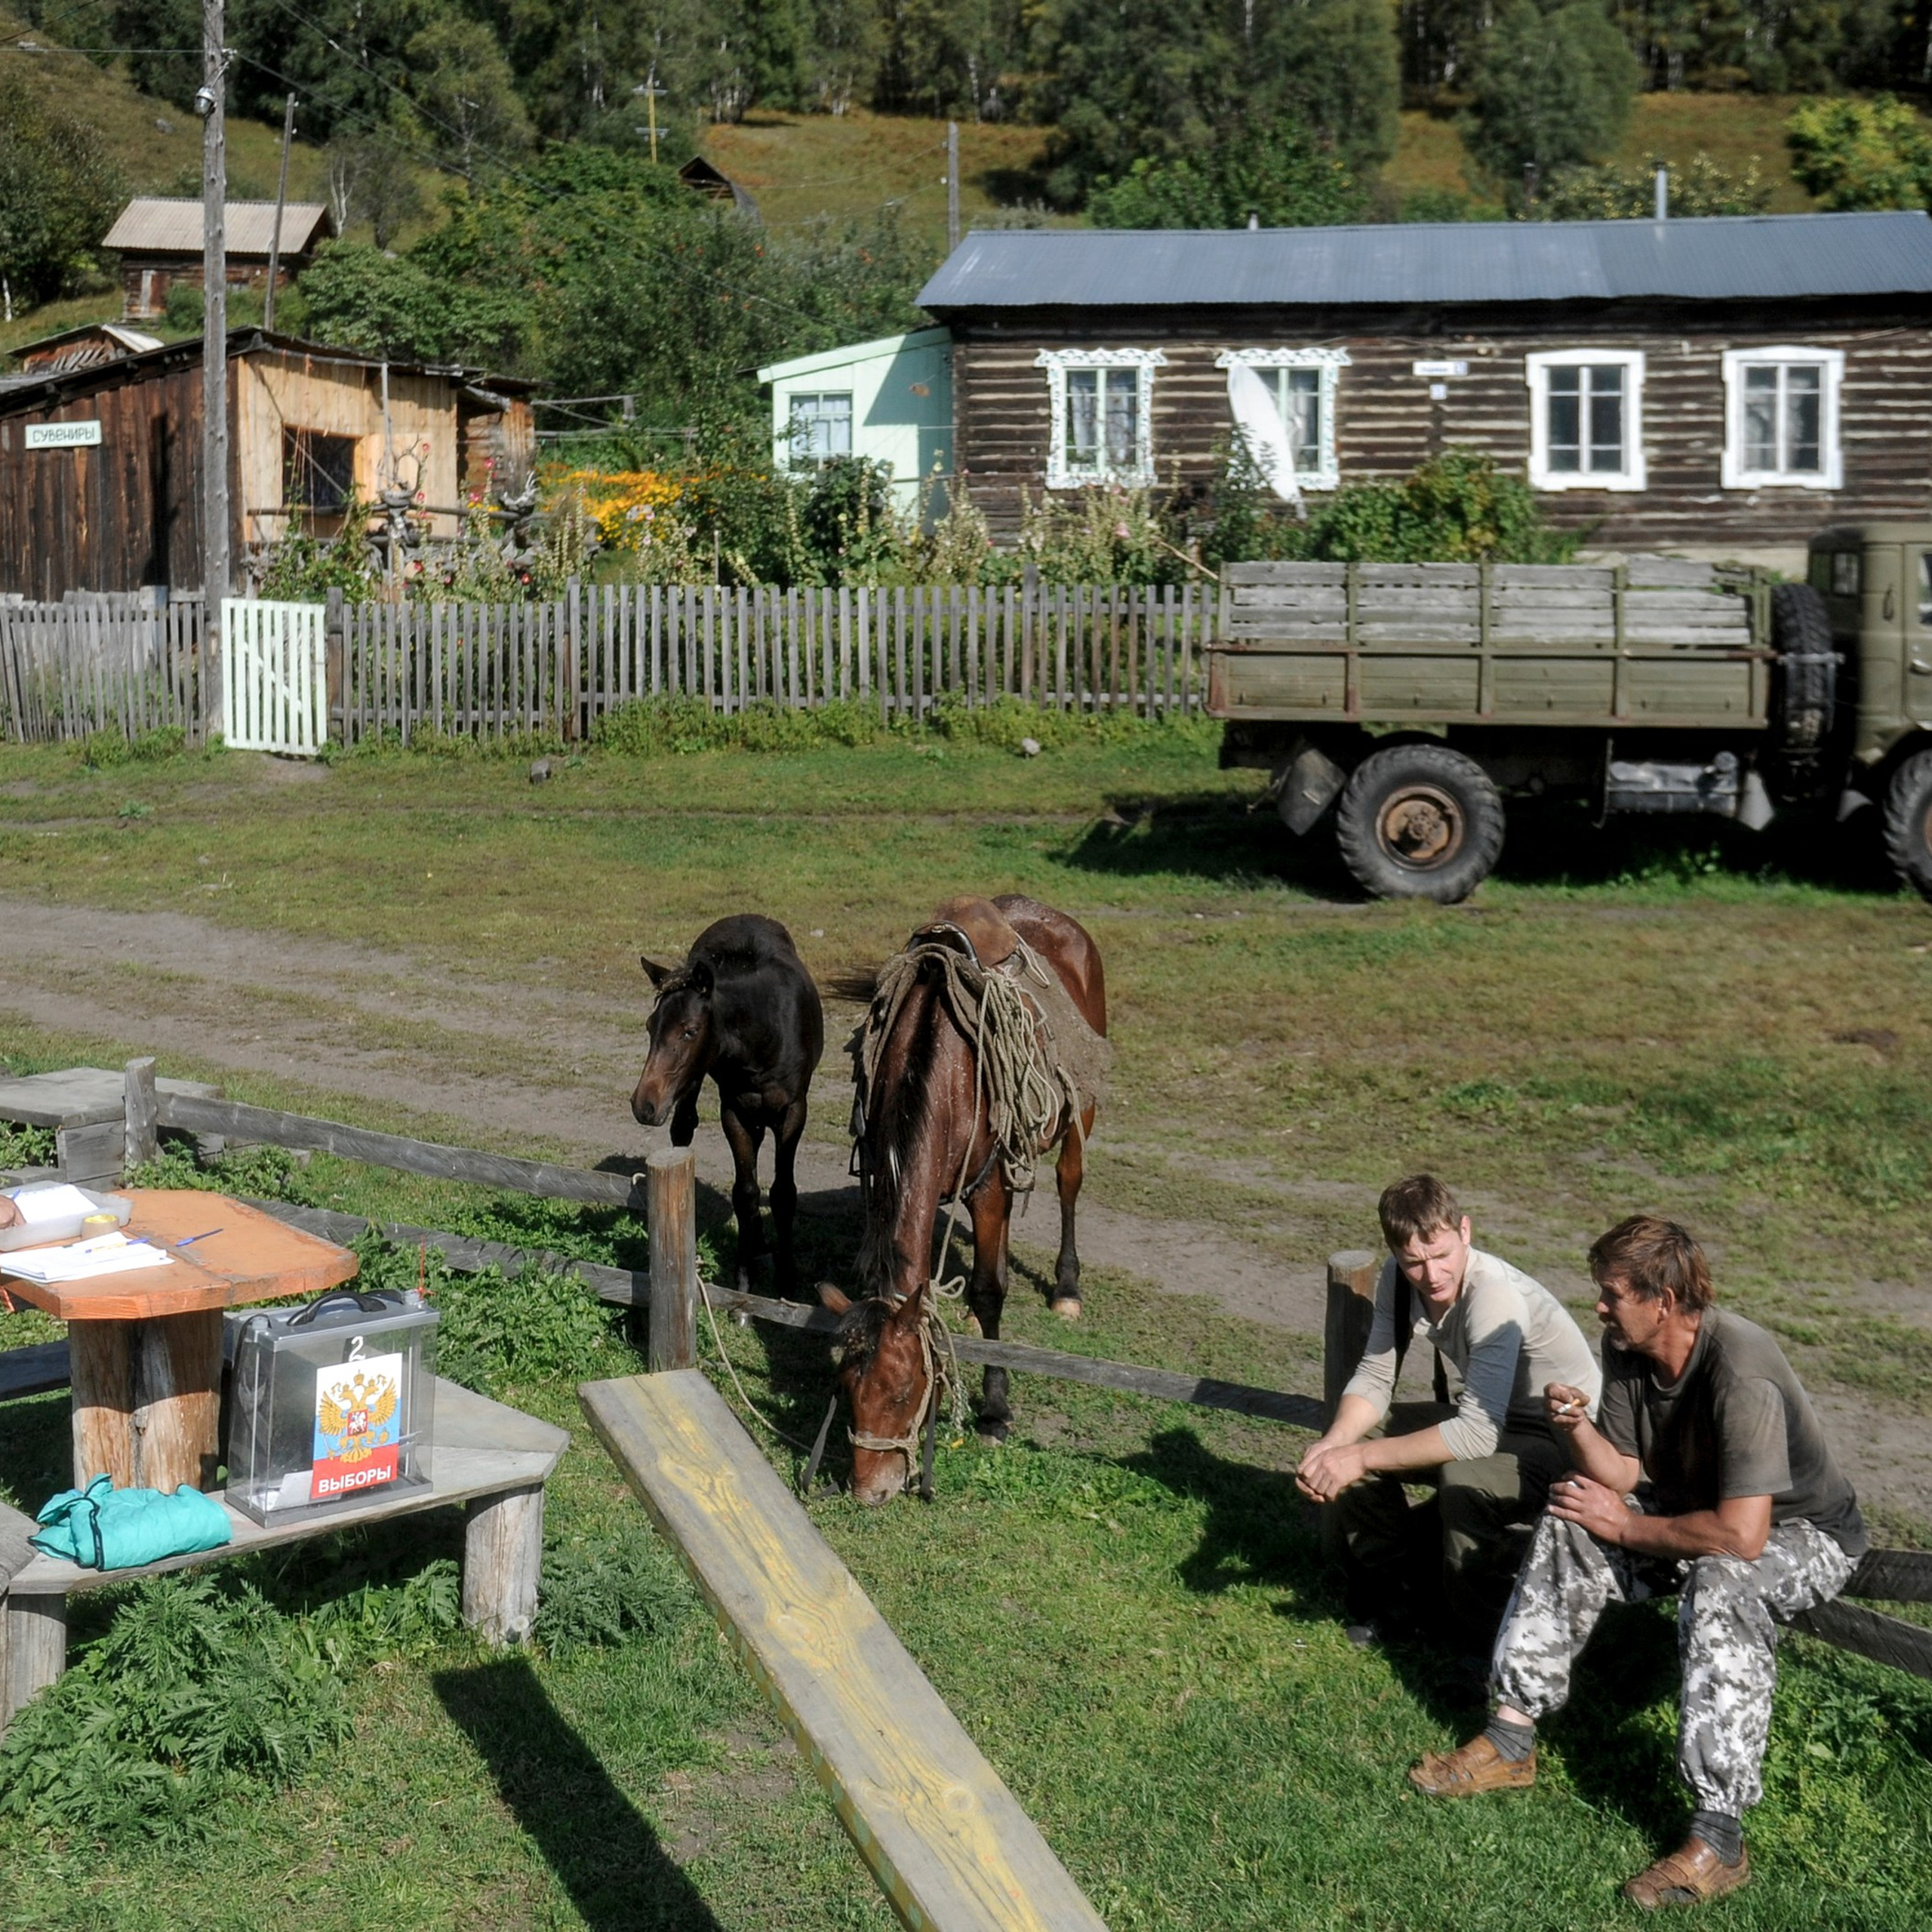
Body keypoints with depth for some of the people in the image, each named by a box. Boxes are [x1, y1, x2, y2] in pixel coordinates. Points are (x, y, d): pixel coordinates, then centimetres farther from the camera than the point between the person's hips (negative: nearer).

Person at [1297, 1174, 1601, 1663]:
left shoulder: (1496, 1296, -33)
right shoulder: (1399, 1278, -10)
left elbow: (1478, 1434, -37)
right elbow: (1374, 1378, -6)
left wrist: (1363, 1456, -37)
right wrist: (1332, 1445, -26)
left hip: (1563, 1439, -7)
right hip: (1490, 1418, 7)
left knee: (1464, 1480, -36)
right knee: (1347, 1446, -8)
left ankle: (1484, 1639, -10)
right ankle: (1395, 1586, 15)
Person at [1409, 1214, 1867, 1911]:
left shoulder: (1740, 1375, -34)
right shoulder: (1626, 1348, -9)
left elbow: (1742, 1536, -39)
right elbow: (1625, 1473, -3)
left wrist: (1625, 1526, -25)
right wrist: (1577, 1427, -25)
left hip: (1803, 1534, -8)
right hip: (1697, 1510, 8)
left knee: (1721, 1582, -37)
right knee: (1569, 1523, -5)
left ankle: (1718, 1838, -36)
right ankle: (1511, 1741, -1)